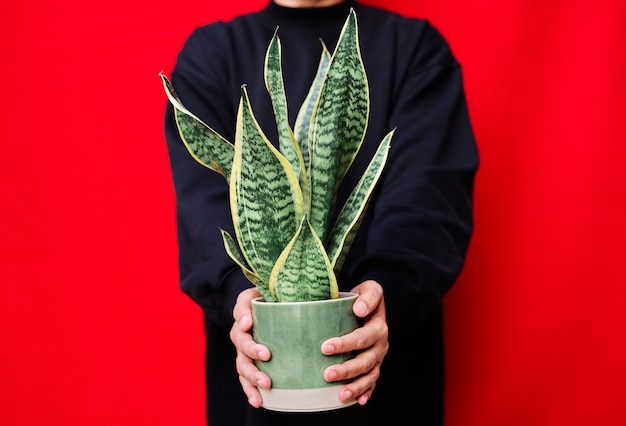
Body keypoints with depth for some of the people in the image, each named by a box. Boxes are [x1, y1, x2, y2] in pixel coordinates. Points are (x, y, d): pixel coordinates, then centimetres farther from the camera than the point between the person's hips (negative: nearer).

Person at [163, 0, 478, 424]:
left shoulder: (418, 47, 3)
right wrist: (236, 290, -29)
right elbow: (205, 197, -10)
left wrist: (390, 290, -32)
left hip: (390, 366, 0)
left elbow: (429, 192, -13)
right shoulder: (209, 53, 5)